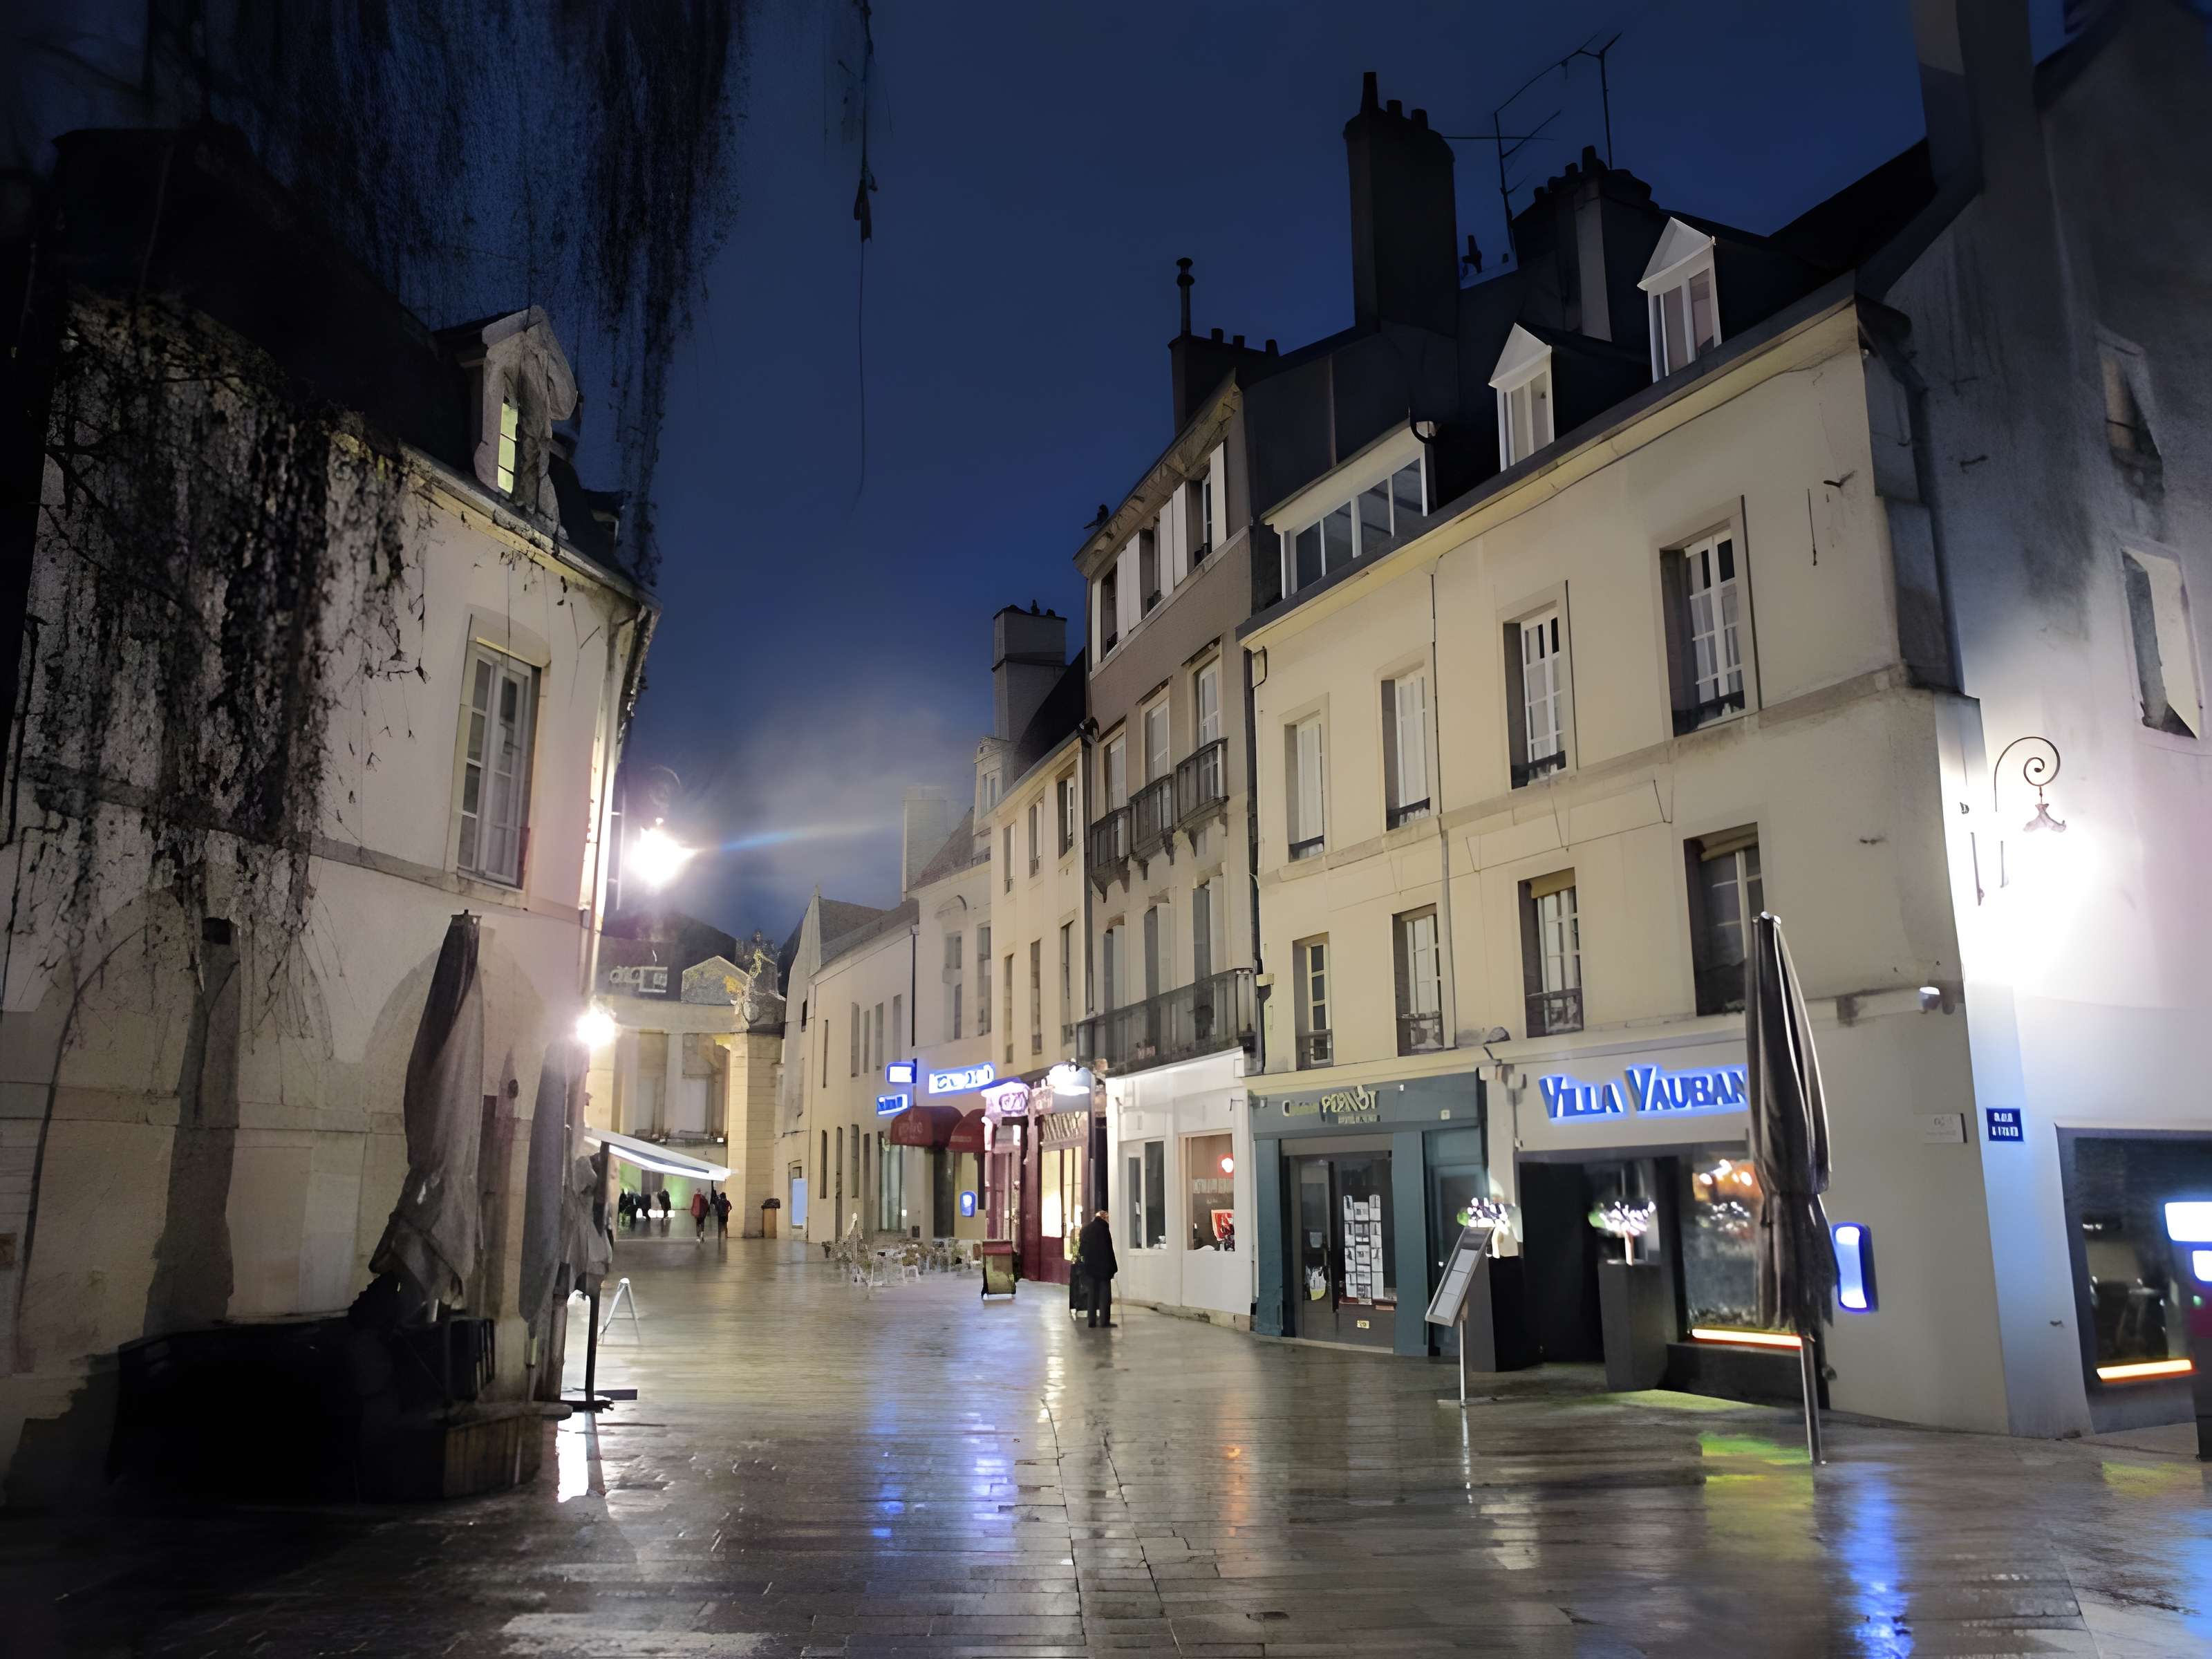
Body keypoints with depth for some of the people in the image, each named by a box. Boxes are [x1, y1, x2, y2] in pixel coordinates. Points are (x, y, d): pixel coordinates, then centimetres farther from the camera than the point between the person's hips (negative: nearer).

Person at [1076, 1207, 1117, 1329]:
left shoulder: (1086, 1229, 7)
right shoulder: (1104, 1228, -10)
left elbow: (1082, 1249, 11)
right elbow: (1109, 1249, -12)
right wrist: (1112, 1267, -9)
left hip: (1089, 1266, 5)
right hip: (1103, 1266, -5)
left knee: (1092, 1294, 10)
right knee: (1105, 1294, 1)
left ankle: (1092, 1322, 8)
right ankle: (1105, 1321, -3)